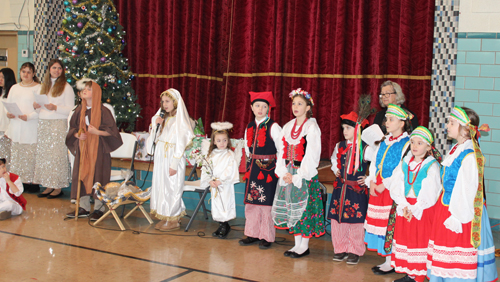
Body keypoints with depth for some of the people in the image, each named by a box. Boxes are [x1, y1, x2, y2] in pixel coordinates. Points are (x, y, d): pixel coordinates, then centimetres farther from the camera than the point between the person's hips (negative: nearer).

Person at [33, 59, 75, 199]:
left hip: (59, 124, -6)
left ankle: (58, 187, 1)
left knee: (57, 154, -5)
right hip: (43, 124, 6)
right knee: (43, 154, 5)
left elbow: (71, 110, -8)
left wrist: (55, 107, -20)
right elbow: (41, 105, 21)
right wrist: (36, 105, 0)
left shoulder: (66, 87, -3)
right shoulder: (44, 86, 17)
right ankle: (49, 186, 12)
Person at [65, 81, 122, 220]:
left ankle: (98, 209, 6)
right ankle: (84, 208, 16)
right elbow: (73, 127, 17)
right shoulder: (80, 110, 9)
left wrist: (97, 132, -22)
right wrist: (78, 135, -4)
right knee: (82, 176, 6)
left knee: (97, 176, -4)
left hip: (98, 148, -5)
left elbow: (111, 130, -8)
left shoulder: (102, 111, -8)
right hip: (82, 148, 6)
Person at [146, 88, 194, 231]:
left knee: (172, 188, -2)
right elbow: (155, 138, 14)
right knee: (161, 186, 10)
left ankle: (174, 220, 8)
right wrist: (155, 125, -4)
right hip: (161, 157, 8)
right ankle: (165, 217, 21)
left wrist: (174, 165, -17)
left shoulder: (180, 121, -11)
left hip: (172, 159, -7)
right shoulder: (163, 118, 12)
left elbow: (181, 144, -14)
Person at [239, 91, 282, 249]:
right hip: (253, 169, 6)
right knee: (251, 201, 8)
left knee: (266, 202, -3)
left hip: (268, 168, -6)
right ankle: (253, 234, 19)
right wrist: (250, 164, 13)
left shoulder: (273, 127, -6)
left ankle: (267, 237, 7)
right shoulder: (249, 127, 11)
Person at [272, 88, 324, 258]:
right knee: (291, 209, 9)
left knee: (304, 208, -3)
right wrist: (283, 173, -2)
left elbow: (311, 155, -13)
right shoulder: (288, 127, 12)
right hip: (288, 174, 6)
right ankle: (297, 244, 19)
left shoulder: (312, 127, -8)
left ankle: (304, 246, 7)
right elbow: (283, 151, 10)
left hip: (305, 175, -6)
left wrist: (298, 176, -15)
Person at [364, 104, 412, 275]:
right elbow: (374, 162, 15)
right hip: (377, 188, 8)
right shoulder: (384, 141, 14)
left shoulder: (407, 143, -10)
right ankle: (386, 260, 21)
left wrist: (385, 185, -17)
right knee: (380, 222, 10)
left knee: (391, 224, -4)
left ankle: (391, 264, 5)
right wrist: (371, 181, 1)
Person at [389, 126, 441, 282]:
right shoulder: (404, 163, 7)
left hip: (423, 210, -5)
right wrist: (403, 205, -10)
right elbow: (395, 187, 3)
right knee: (404, 238, 9)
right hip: (404, 209, 5)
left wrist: (414, 210, -15)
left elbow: (430, 195, -12)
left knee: (421, 239, -2)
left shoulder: (432, 166, -8)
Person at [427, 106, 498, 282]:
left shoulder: (470, 155, -20)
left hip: (460, 211, -9)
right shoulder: (456, 149, 8)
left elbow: (467, 190, -21)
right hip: (446, 207, 9)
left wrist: (458, 218, -20)